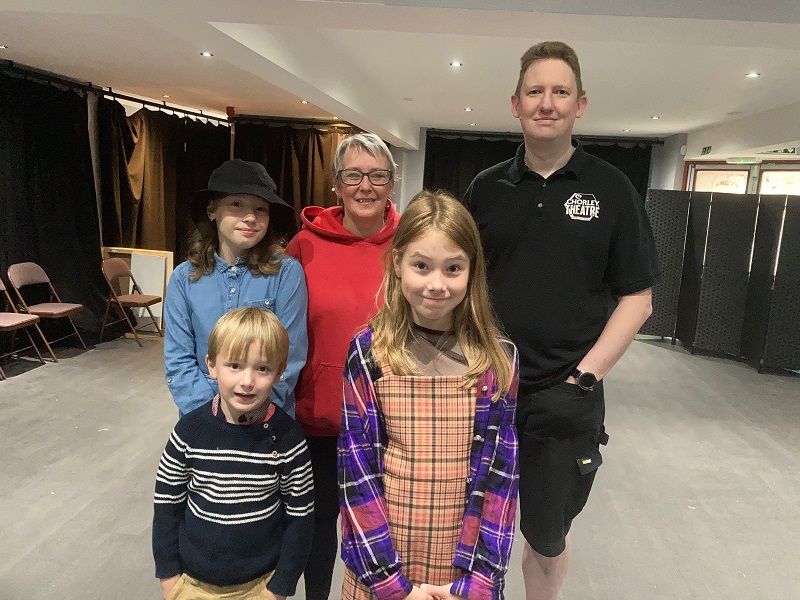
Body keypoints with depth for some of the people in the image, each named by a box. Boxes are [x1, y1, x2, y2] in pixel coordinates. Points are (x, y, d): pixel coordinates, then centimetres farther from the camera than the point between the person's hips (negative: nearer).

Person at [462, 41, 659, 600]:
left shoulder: (611, 189, -1)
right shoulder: (485, 188, 4)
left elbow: (636, 298, -2)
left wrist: (584, 378, -11)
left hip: (564, 400, -1)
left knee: (548, 540, 15)